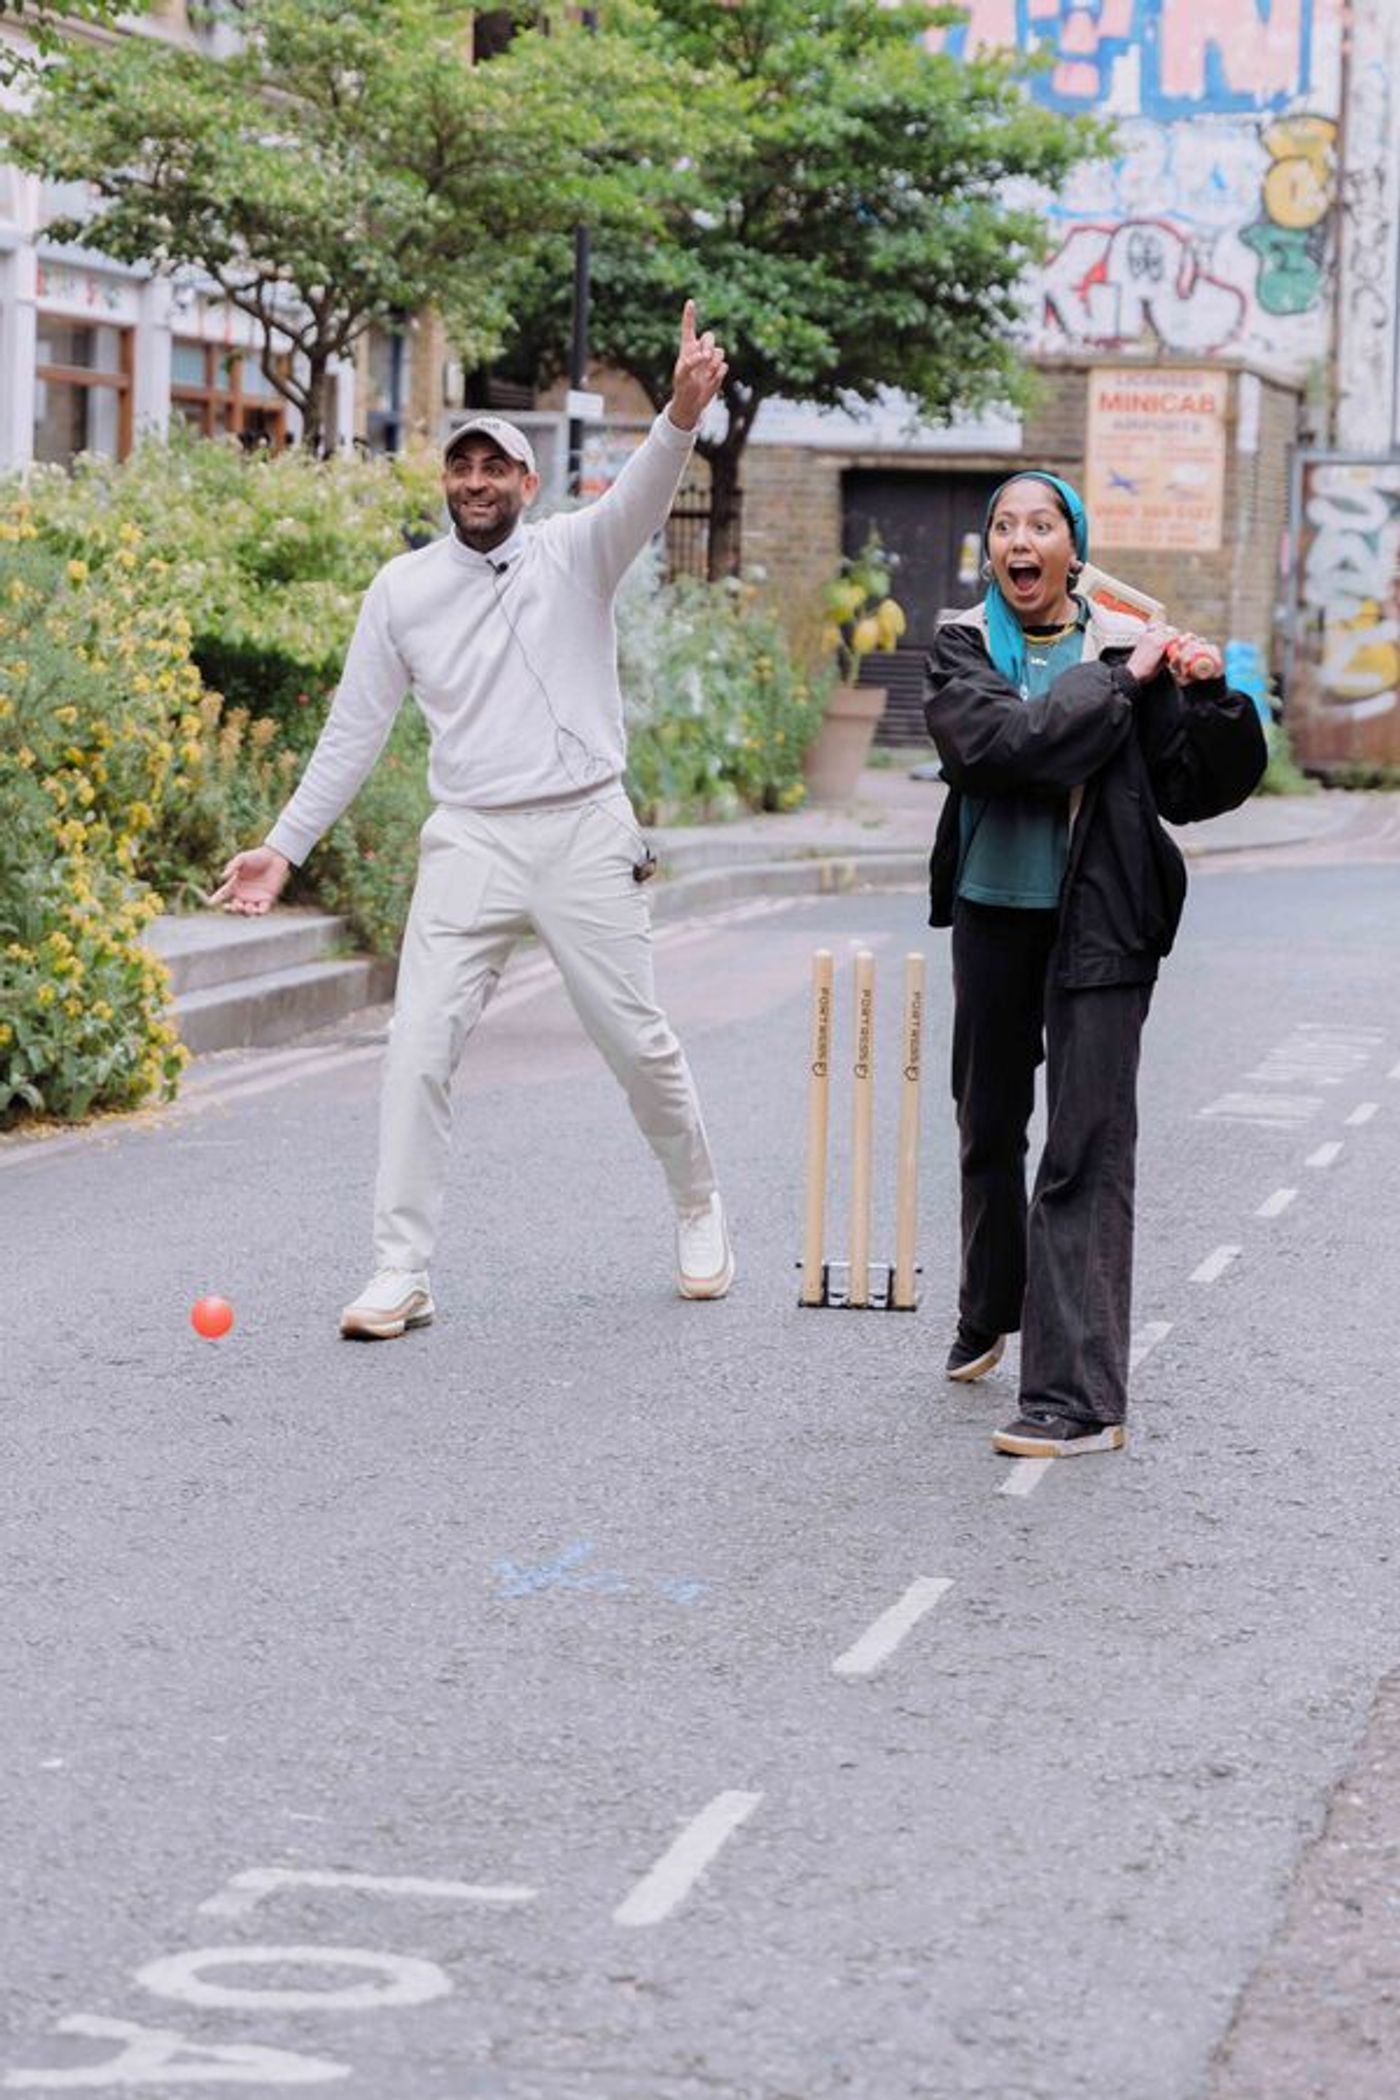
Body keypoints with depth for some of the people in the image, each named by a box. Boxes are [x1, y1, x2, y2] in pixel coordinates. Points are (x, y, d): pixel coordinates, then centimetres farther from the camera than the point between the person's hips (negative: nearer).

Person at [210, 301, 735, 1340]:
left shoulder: (576, 552, 1)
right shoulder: (403, 587, 6)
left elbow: (643, 493, -20)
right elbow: (355, 730, 9)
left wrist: (684, 412, -41)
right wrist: (285, 845, 3)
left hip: (586, 834, -1)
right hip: (469, 843, 2)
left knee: (639, 1040, 6)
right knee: (418, 1052, -7)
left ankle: (699, 1207, 30)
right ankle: (401, 1273, -1)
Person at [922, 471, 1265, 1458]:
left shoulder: (1128, 645, -4)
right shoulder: (963, 647, 0)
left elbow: (1204, 786, -4)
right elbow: (994, 743, -21)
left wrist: (1209, 695, -20)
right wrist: (1121, 682, -18)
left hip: (1099, 922, -3)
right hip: (994, 913, 3)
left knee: (1087, 1148, -10)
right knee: (988, 1128, 19)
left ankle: (1081, 1396, -11)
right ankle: (991, 1314, 44)